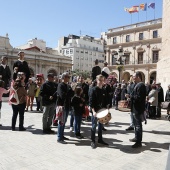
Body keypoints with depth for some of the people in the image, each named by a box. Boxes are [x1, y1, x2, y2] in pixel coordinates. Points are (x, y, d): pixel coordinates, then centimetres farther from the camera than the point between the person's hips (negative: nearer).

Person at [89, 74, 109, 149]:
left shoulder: (104, 91, 8)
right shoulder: (94, 90, -9)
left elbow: (106, 101, 14)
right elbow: (91, 101, -13)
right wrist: (93, 111, -19)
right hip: (95, 111, -5)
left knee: (101, 126, 15)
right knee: (94, 126, 3)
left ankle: (100, 139, 28)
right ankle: (93, 141, 13)